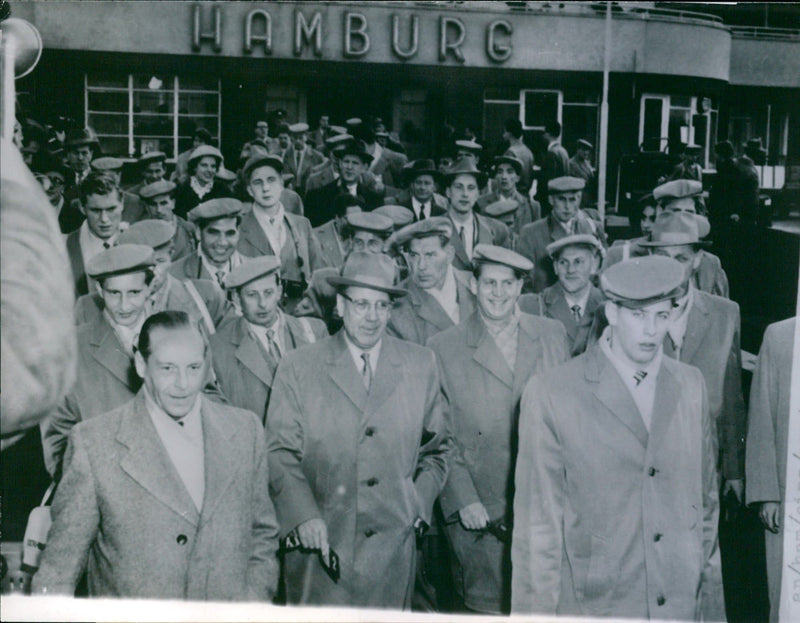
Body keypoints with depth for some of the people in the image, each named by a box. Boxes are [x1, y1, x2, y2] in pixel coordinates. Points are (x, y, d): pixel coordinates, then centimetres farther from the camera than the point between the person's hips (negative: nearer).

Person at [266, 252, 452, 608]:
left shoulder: (421, 365, 7)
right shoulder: (297, 368, 1)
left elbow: (437, 448, 17)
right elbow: (280, 454, -1)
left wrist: (420, 502, 6)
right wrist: (304, 515, -14)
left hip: (392, 548, 2)